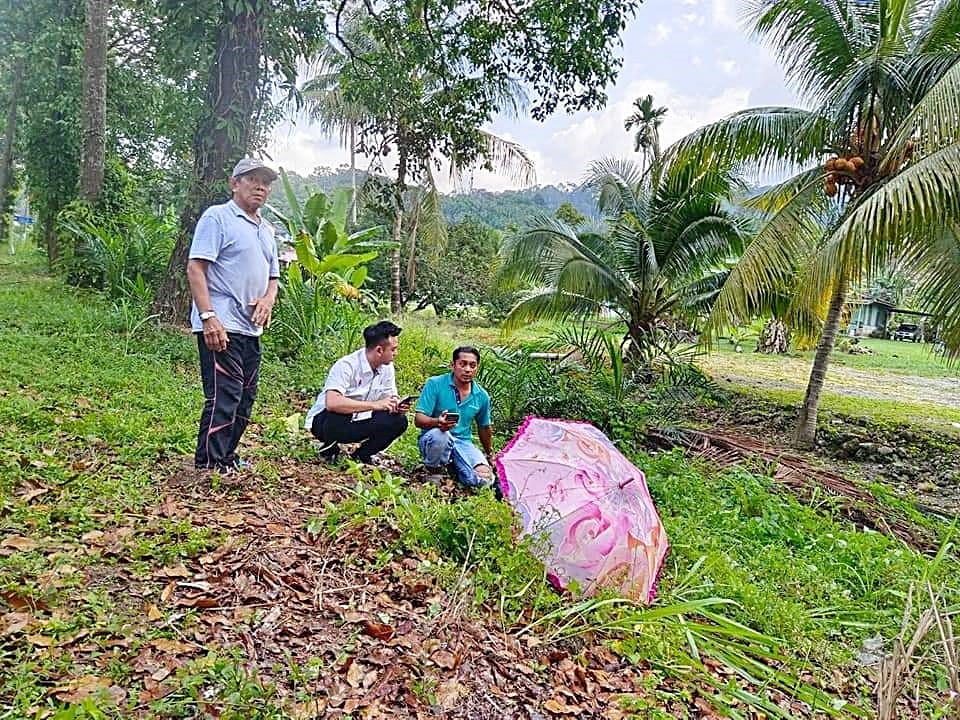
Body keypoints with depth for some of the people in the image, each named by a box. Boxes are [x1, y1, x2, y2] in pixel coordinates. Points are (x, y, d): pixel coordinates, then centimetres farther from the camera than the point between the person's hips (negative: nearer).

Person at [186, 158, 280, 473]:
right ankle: (208, 466, -4)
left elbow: (272, 276, 25)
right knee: (223, 398, -11)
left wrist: (268, 298, 1)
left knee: (244, 399, 14)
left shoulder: (267, 230, 21)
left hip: (251, 329, 9)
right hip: (221, 327, -9)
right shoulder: (217, 217, -4)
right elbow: (195, 269, -11)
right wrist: (208, 316, -21)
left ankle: (226, 458, 27)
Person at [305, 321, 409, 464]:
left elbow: (391, 398, 6)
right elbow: (332, 403, -37)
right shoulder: (346, 365, -25)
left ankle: (362, 455, 3)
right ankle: (330, 447, -7)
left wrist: (397, 405, -20)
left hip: (358, 420, 6)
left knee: (398, 421, -15)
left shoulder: (387, 367, -3)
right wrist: (374, 405, -37)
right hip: (324, 420, -6)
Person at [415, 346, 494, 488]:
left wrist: (490, 455, 30)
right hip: (433, 439, -3)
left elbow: (484, 428, 20)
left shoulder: (481, 396, 3)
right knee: (440, 434, -40)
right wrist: (437, 422, -38)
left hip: (463, 443, 3)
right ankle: (434, 471, -8)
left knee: (484, 479, -22)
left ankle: (452, 468, 11)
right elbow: (418, 420, -16)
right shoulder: (435, 384, -10)